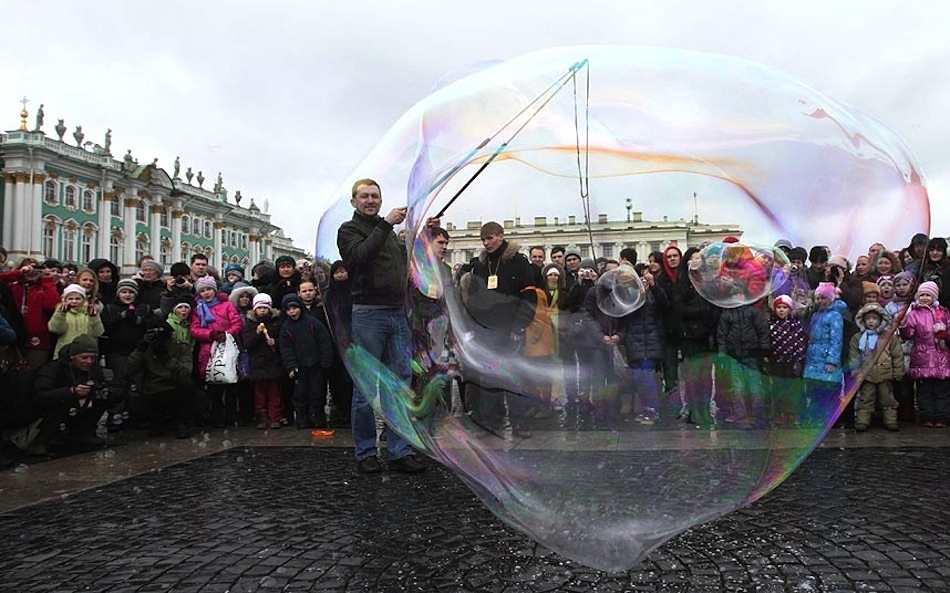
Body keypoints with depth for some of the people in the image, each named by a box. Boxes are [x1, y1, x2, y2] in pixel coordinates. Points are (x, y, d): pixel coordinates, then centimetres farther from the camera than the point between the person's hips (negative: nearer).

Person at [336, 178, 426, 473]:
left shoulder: (390, 232, 22)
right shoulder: (349, 230, 3)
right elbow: (360, 255, -18)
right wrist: (386, 224, -19)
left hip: (398, 314, 6)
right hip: (368, 314, -6)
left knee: (401, 385, 4)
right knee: (366, 388, -1)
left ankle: (400, 451, 10)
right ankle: (366, 452, 10)